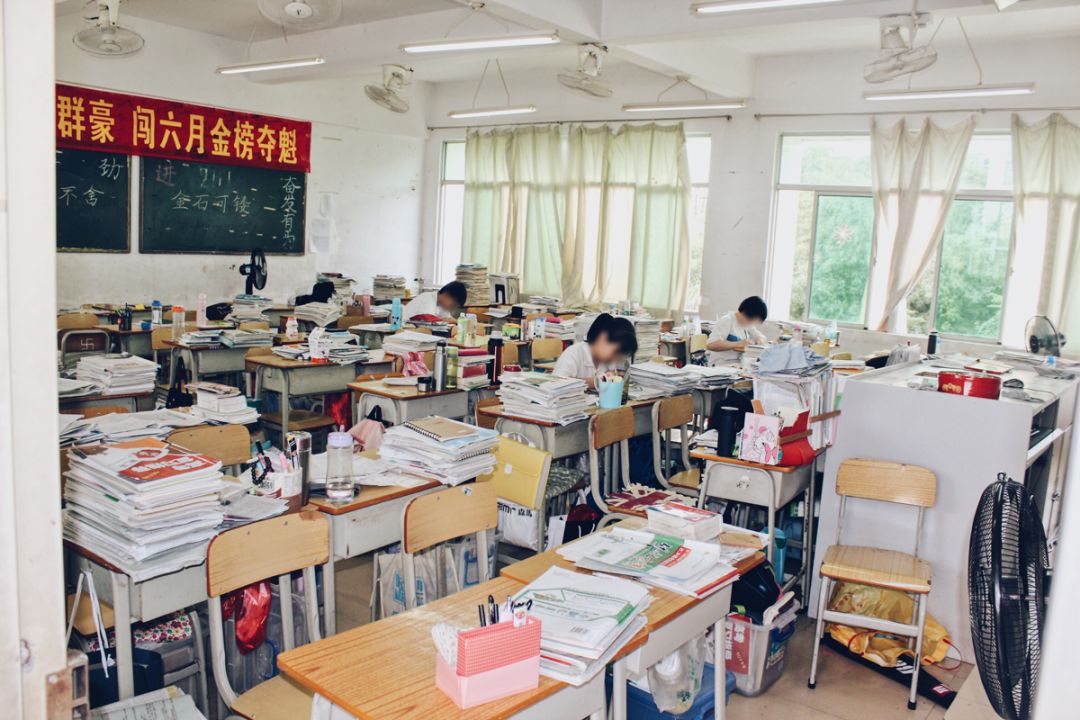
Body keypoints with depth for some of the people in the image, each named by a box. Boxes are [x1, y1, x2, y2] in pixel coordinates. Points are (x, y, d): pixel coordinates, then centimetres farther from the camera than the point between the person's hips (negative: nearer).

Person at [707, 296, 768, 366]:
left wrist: (760, 339, -6)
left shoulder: (746, 322, 9)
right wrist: (737, 344, -30)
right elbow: (710, 345, -26)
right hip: (721, 366, -8)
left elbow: (761, 336, 18)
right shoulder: (726, 321, -15)